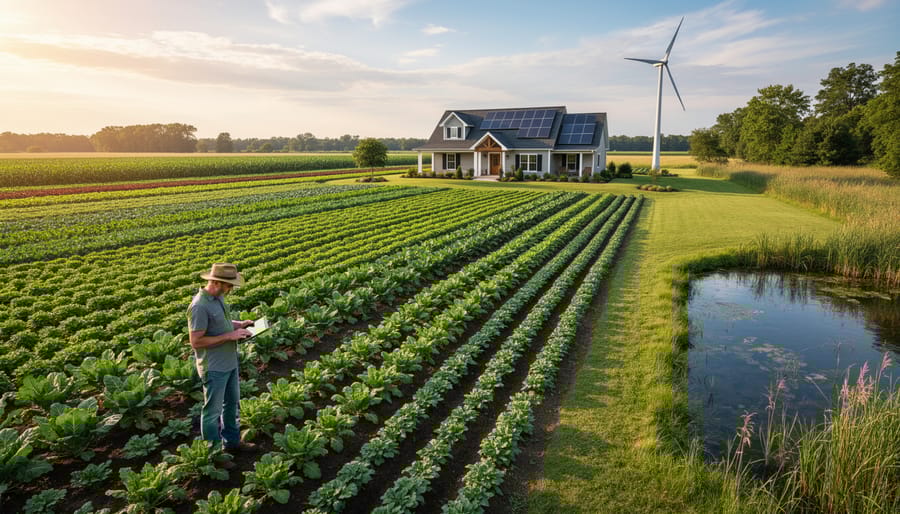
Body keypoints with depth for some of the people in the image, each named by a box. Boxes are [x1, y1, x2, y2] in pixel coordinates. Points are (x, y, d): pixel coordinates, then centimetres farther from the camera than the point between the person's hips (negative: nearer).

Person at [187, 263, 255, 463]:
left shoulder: (218, 297, 1)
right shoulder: (200, 306, -26)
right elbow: (196, 342, -25)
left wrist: (238, 324, 1)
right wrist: (229, 336, -25)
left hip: (230, 363, 9)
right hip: (214, 368, -9)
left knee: (232, 403, 23)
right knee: (213, 411, 9)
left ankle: (232, 441, 41)